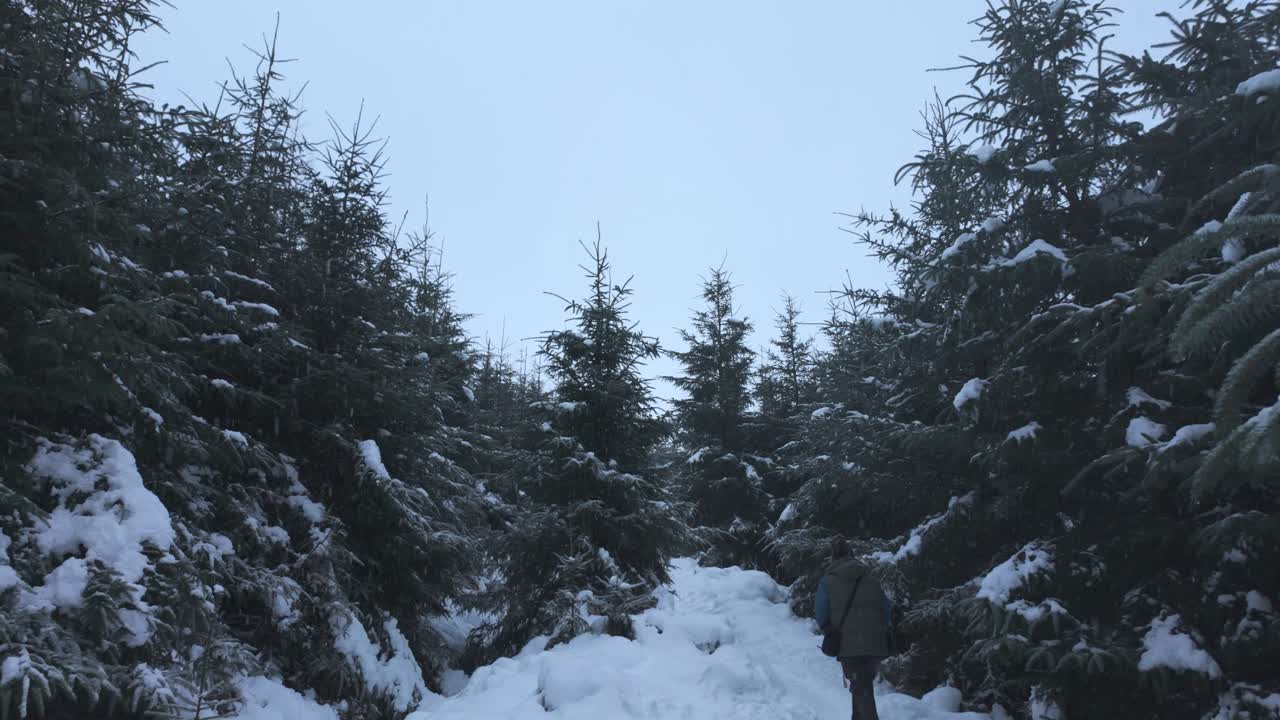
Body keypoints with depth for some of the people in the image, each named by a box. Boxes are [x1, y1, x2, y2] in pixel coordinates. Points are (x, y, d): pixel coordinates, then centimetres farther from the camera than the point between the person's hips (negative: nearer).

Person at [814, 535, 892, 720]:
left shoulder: (829, 580, 1)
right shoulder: (870, 578, 11)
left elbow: (821, 613, -2)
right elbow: (888, 609, 9)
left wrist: (830, 633, 15)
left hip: (849, 644, -4)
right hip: (876, 642, 4)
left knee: (861, 691, 0)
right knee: (864, 685, 22)